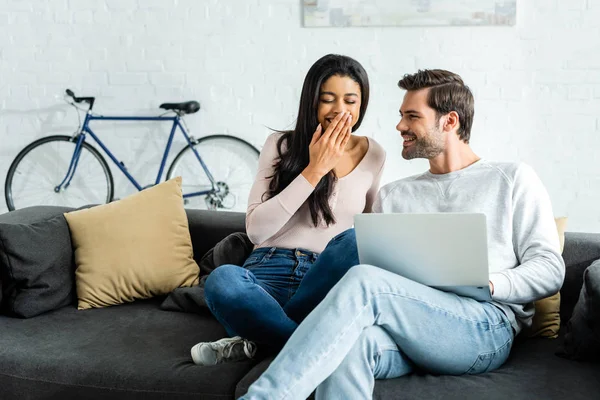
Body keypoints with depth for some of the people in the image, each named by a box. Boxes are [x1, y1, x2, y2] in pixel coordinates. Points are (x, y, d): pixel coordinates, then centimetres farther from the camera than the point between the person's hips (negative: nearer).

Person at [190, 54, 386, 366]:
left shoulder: (373, 155, 10)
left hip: (328, 279, 2)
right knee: (222, 280, -36)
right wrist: (314, 170, -11)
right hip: (272, 273, -2)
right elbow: (255, 230, -7)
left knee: (353, 241, -33)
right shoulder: (281, 145, 3)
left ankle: (262, 334, -20)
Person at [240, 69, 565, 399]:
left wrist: (486, 283, -11)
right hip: (408, 328, 3)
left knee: (364, 280, -31)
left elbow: (550, 269, 8)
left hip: (486, 326, -3)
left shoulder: (513, 179, 16)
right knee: (350, 340, -36)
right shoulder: (392, 195, 27)